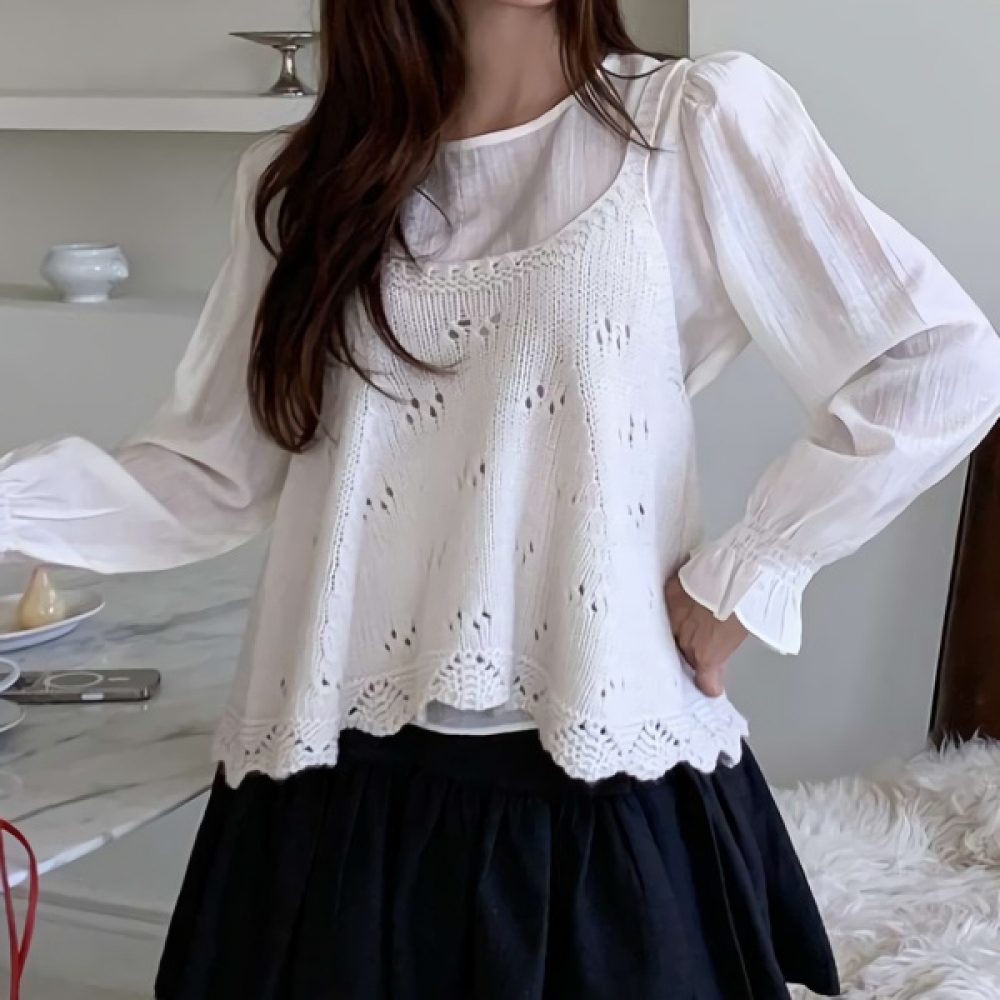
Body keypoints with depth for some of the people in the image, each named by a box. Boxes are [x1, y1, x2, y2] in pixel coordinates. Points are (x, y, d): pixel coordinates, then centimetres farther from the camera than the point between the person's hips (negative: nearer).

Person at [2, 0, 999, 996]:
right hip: (332, 788, 3)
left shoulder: (697, 124, -3)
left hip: (605, 782, -2)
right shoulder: (304, 180, 7)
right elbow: (208, 476, 5)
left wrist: (744, 571, -6)